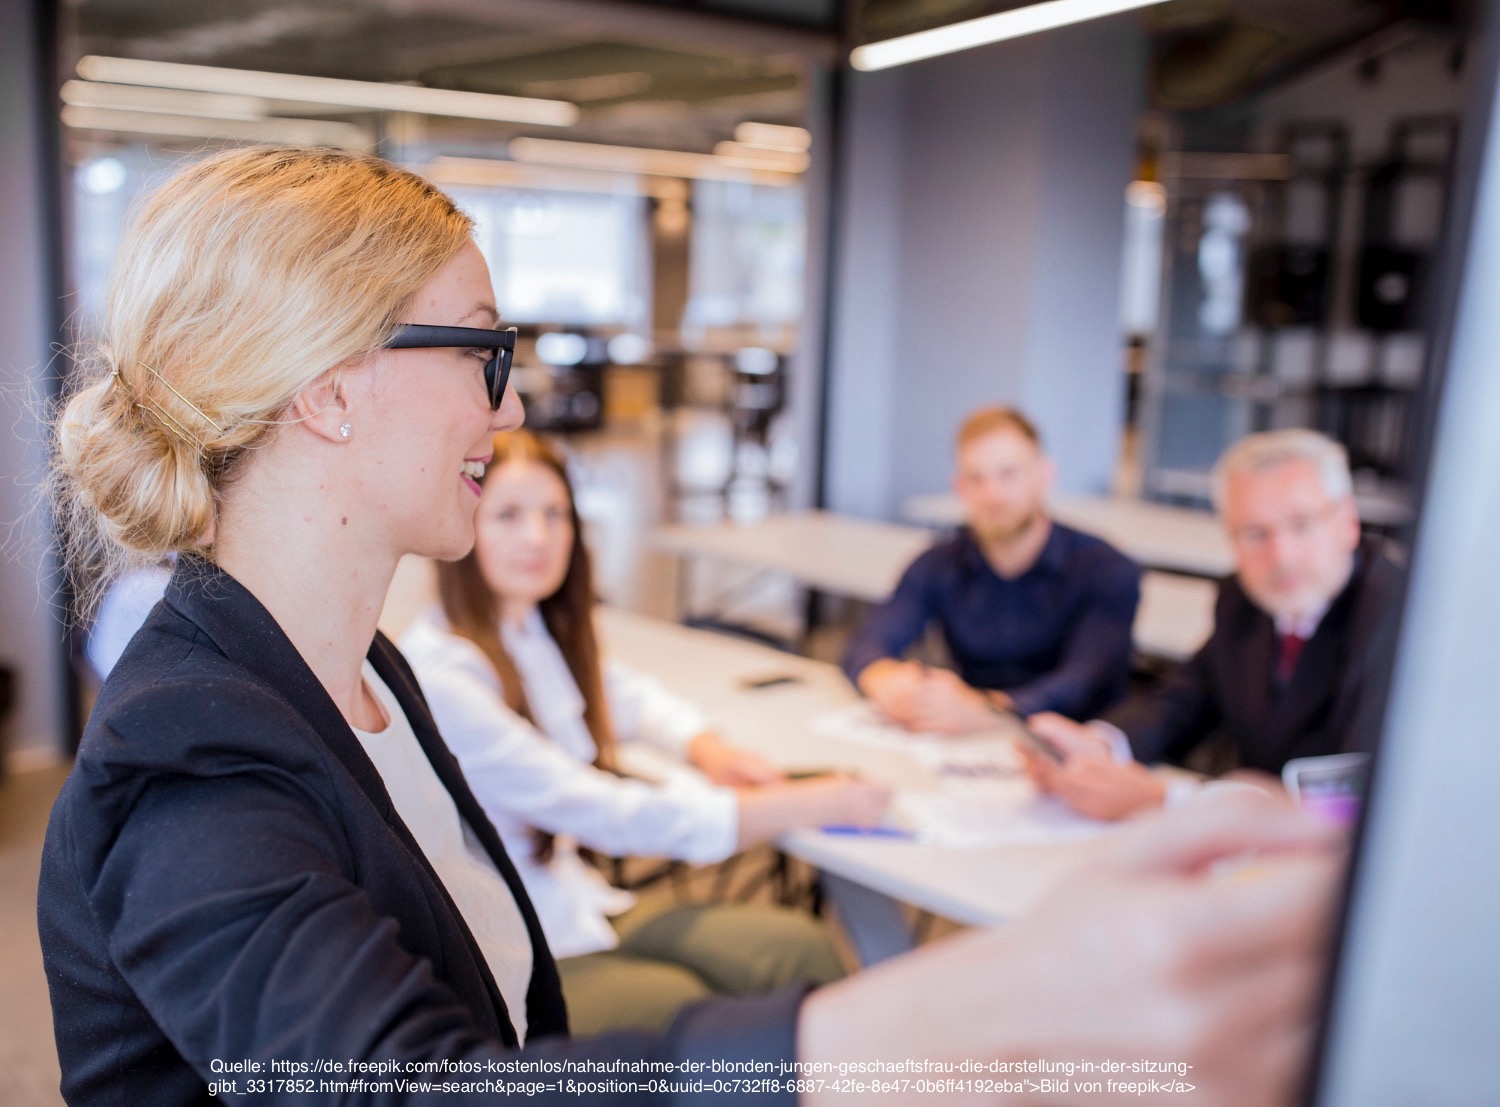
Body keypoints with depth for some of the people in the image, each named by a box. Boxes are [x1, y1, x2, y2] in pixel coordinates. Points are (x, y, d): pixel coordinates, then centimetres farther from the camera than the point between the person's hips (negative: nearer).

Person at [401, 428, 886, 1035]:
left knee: (800, 949, -14)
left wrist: (704, 746, 1)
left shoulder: (536, 629, 5)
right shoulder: (439, 675, -21)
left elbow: (626, 691, 25)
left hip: (574, 905, 8)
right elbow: (605, 814, -22)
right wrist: (812, 803, -18)